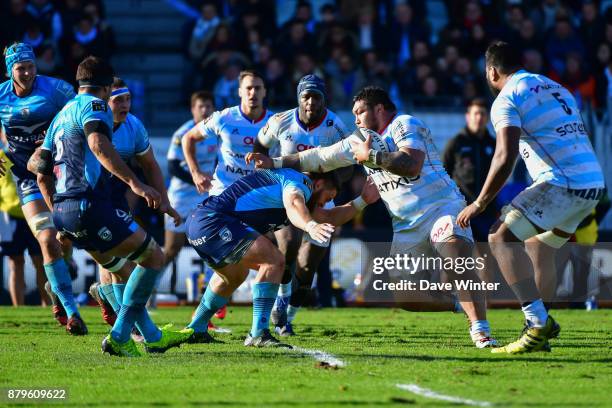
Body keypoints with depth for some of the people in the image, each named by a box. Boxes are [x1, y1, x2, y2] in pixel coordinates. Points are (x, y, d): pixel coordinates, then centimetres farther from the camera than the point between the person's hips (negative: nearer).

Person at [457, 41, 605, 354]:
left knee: (501, 237, -8)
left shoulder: (507, 99, -1)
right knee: (538, 243, 26)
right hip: (594, 182, 8)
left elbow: (505, 158, -13)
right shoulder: (556, 88, 24)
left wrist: (479, 204, -5)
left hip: (562, 183, -8)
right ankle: (542, 324, 22)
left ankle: (538, 322, -20)